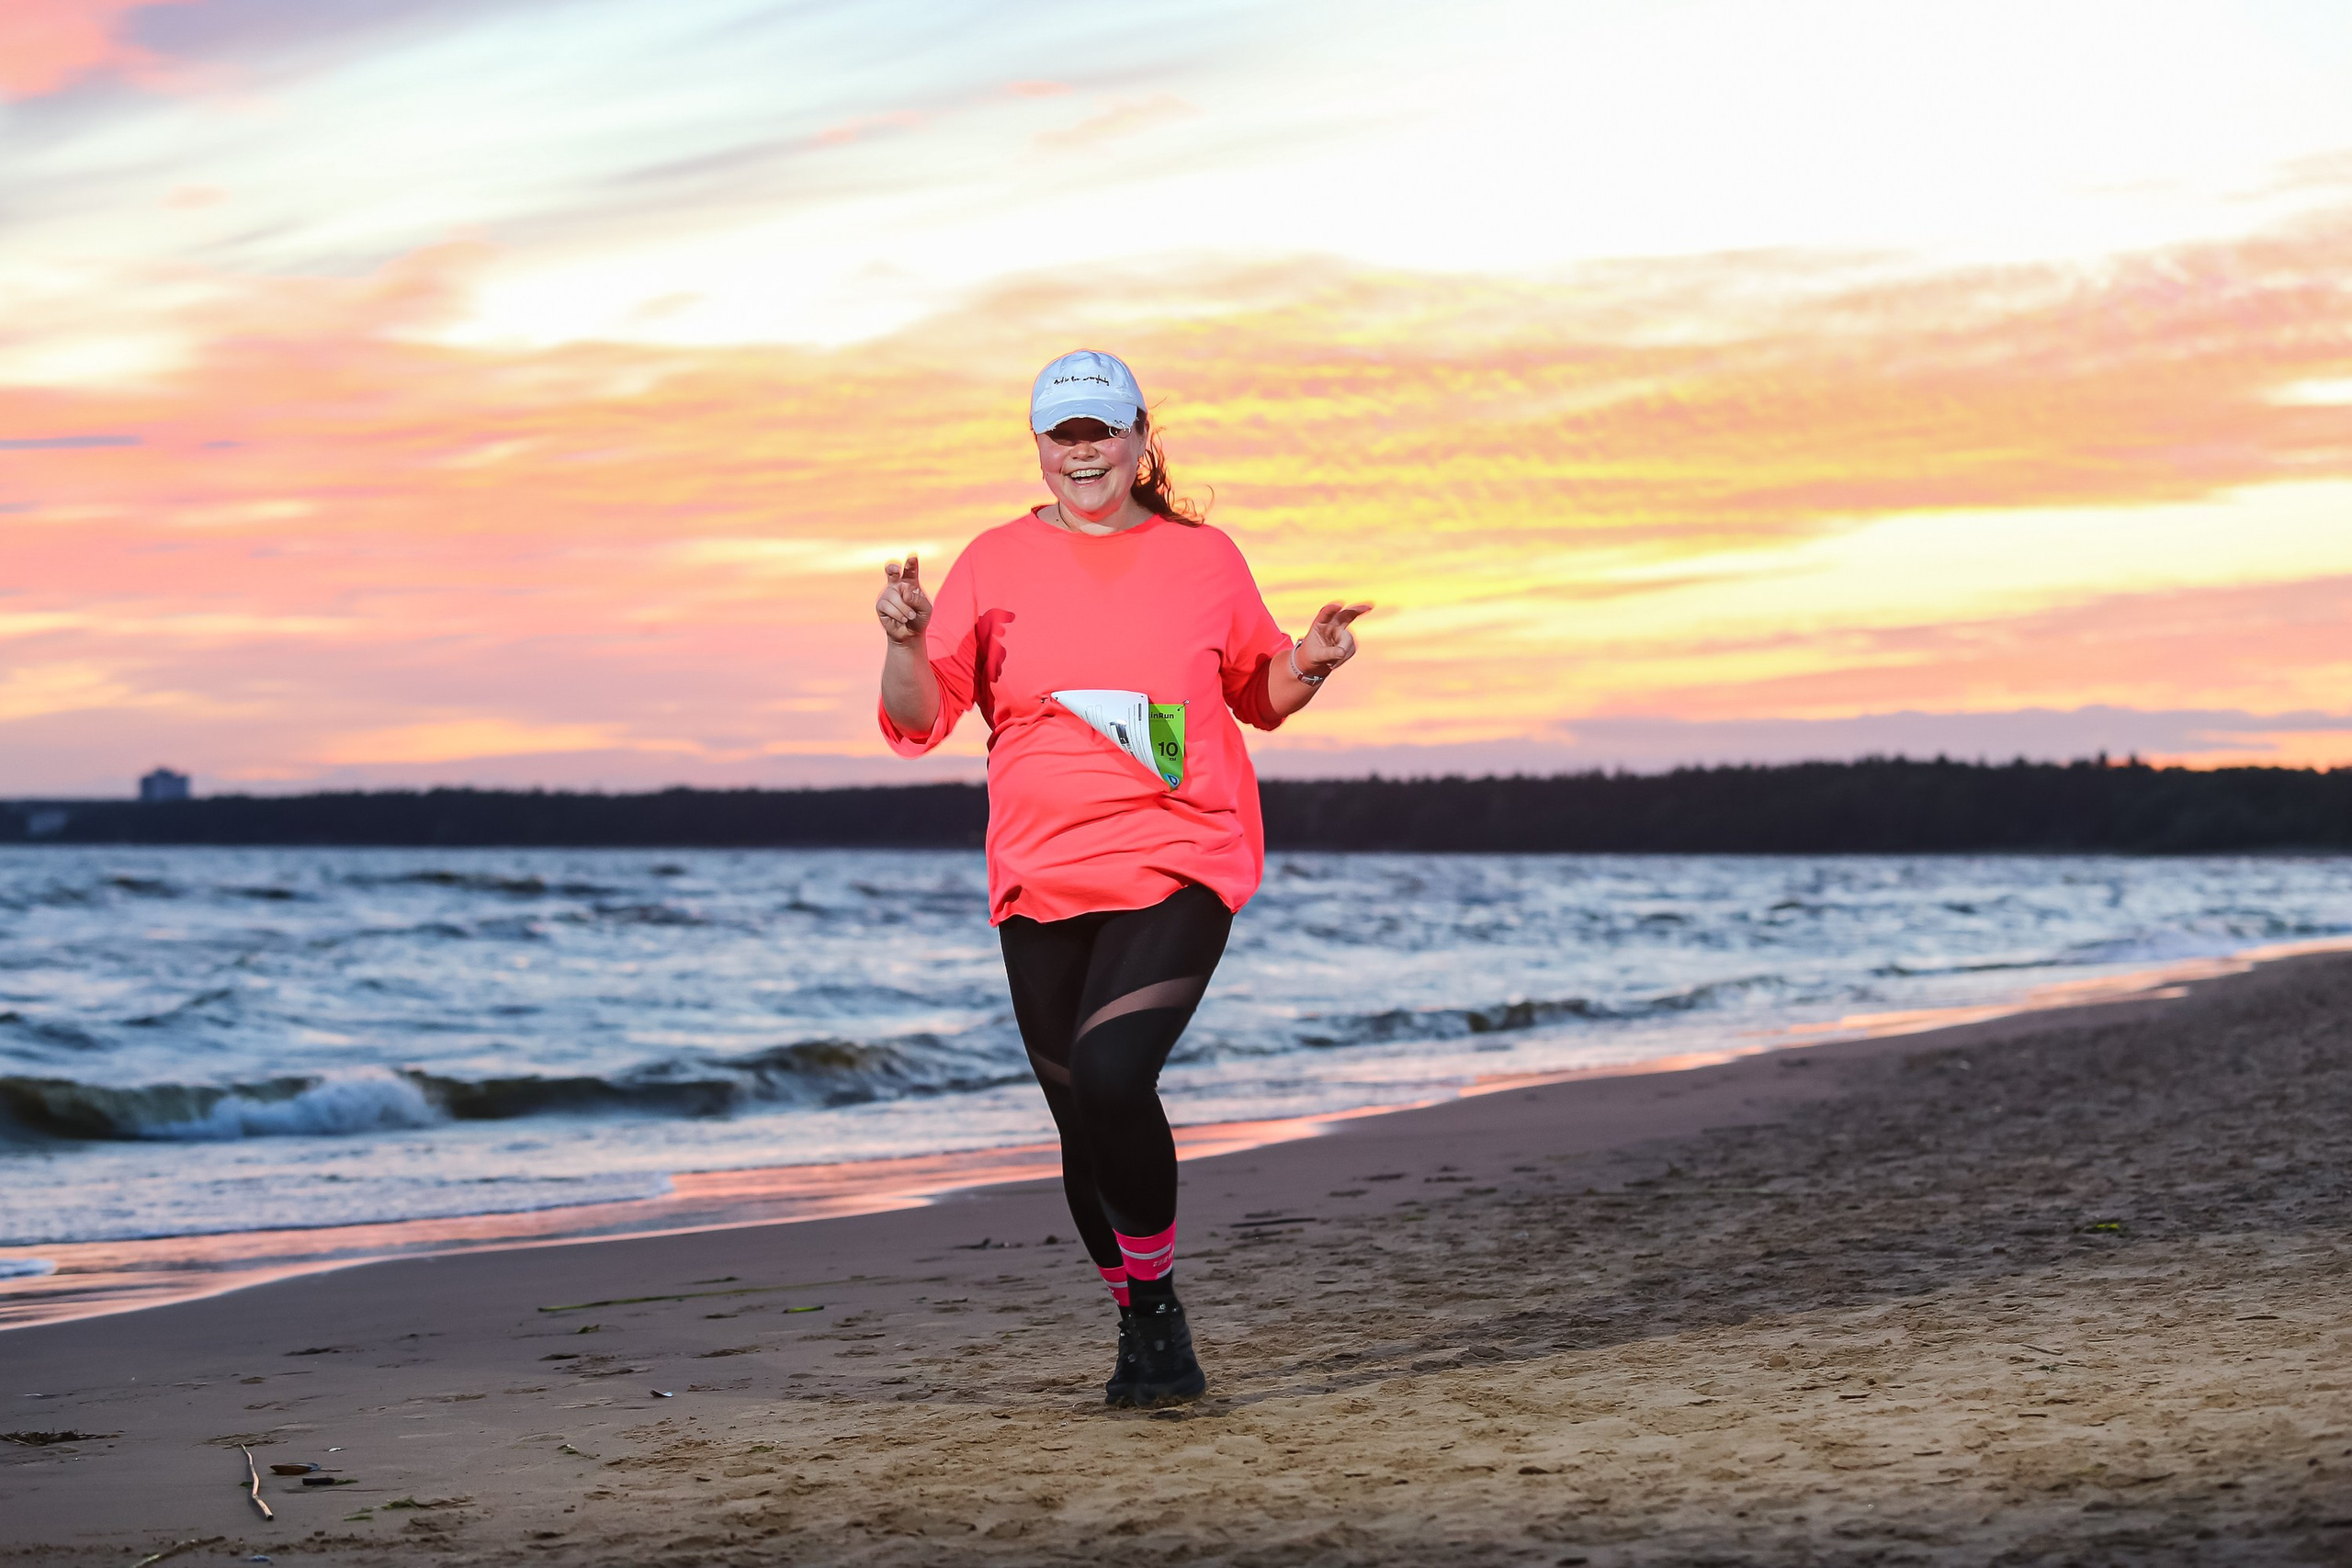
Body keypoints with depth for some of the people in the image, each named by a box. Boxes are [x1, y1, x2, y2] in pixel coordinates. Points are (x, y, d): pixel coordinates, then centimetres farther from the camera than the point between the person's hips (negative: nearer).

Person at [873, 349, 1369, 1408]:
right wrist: (907, 639, -14)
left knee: (1112, 1075, -23)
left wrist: (1309, 666, -1)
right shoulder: (994, 564, 8)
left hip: (1180, 869, -2)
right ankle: (1143, 1335, 24)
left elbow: (1261, 695, 20)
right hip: (1040, 882, 3)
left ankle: (1157, 1303, -4)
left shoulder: (1204, 559, 6)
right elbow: (918, 722, 4)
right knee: (1081, 1118, 4)